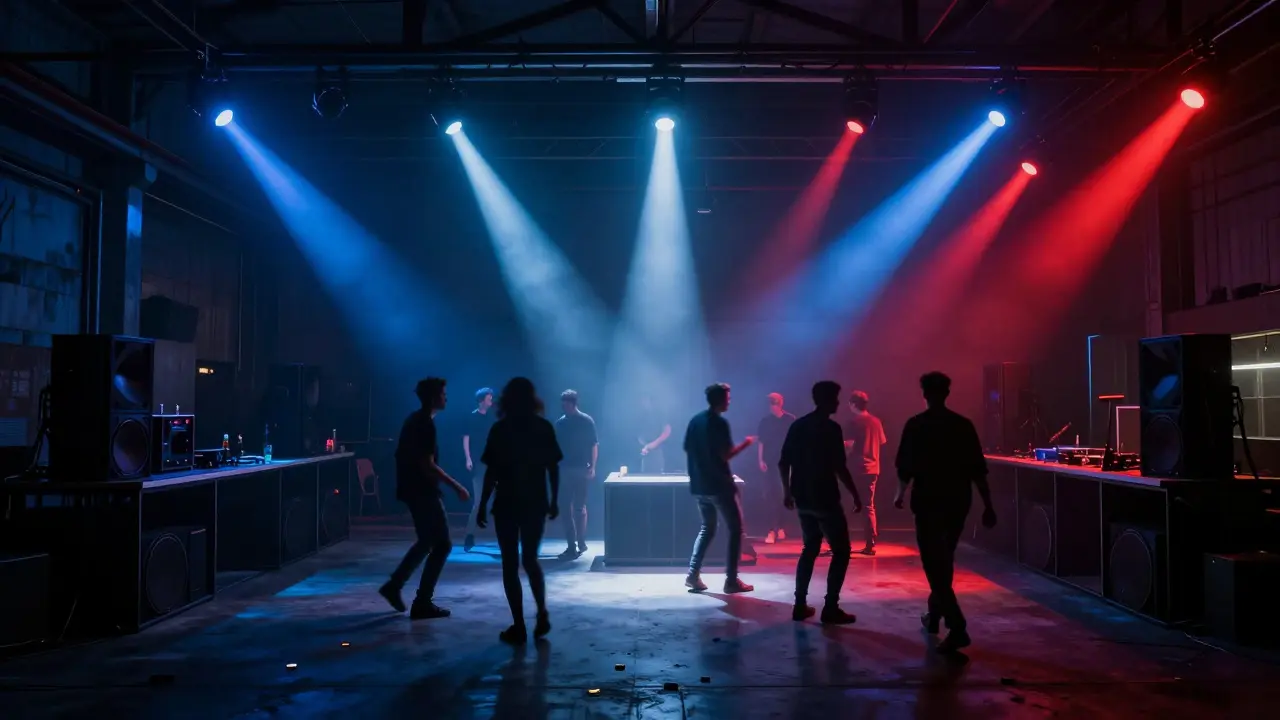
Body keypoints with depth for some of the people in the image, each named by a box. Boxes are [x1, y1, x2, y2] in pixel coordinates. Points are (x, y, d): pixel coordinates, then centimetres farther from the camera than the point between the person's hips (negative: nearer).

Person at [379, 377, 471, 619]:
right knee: (442, 544, -3)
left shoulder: (414, 419, 12)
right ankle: (422, 603, -1)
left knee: (426, 541, 20)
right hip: (423, 491, -10)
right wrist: (457, 486, -21)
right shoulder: (425, 424, -18)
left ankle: (394, 586, 22)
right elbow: (427, 465, -23)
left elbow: (403, 455, 20)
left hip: (414, 488, 10)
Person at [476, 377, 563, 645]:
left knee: (510, 564, 5)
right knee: (531, 560, 19)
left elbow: (491, 472, -8)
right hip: (535, 504, 3)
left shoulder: (500, 429, -6)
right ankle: (542, 615, 10)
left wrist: (482, 505, -2)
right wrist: (554, 500, 11)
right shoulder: (544, 427, 1)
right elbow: (553, 468, 1)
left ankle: (518, 627, 3)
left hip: (507, 504, -3)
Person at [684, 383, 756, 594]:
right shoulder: (720, 423, -14)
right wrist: (745, 444, -4)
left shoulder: (695, 420, 9)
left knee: (707, 528, 19)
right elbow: (725, 455, -19)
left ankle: (693, 575, 9)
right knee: (736, 529, 4)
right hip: (719, 485, -7)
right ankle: (731, 580, 1)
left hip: (699, 485, 7)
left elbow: (687, 449, 14)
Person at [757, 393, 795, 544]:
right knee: (767, 495, -5)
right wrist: (760, 460, -6)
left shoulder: (790, 420, 0)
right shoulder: (765, 421, 2)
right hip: (768, 462, 0)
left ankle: (779, 528, 19)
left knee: (782, 495, 7)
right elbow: (761, 441, 2)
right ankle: (772, 530, -3)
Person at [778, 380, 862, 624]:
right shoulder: (831, 428, -13)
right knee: (841, 551, 5)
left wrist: (787, 491, 19)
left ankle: (800, 605, 15)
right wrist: (855, 495, -8)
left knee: (810, 548, 18)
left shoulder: (797, 425, 8)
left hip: (802, 499, 7)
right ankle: (830, 608, 1)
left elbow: (783, 463, 9)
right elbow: (839, 467, -17)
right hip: (825, 500, -7)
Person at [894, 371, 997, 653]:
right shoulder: (964, 425, 1)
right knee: (944, 560, 21)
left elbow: (905, 467, -4)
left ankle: (957, 627, -15)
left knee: (934, 564, -3)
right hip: (958, 502, 4)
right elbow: (978, 469, -1)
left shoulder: (915, 425, -7)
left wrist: (900, 493, 15)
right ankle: (934, 615, 34)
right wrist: (987, 505, 4)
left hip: (928, 502, -4)